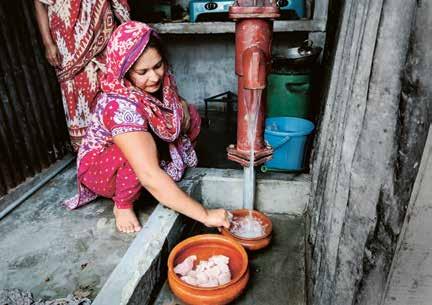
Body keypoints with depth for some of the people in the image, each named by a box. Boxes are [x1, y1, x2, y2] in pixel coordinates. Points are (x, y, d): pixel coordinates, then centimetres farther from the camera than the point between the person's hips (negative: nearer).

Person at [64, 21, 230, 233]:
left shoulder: (162, 80, -16)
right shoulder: (119, 106, -37)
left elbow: (178, 105, 6)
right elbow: (149, 176, -44)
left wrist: (183, 112, -20)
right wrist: (205, 216, -43)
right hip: (100, 168, -6)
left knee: (191, 116, -6)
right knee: (143, 146, -38)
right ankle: (123, 205, -10)